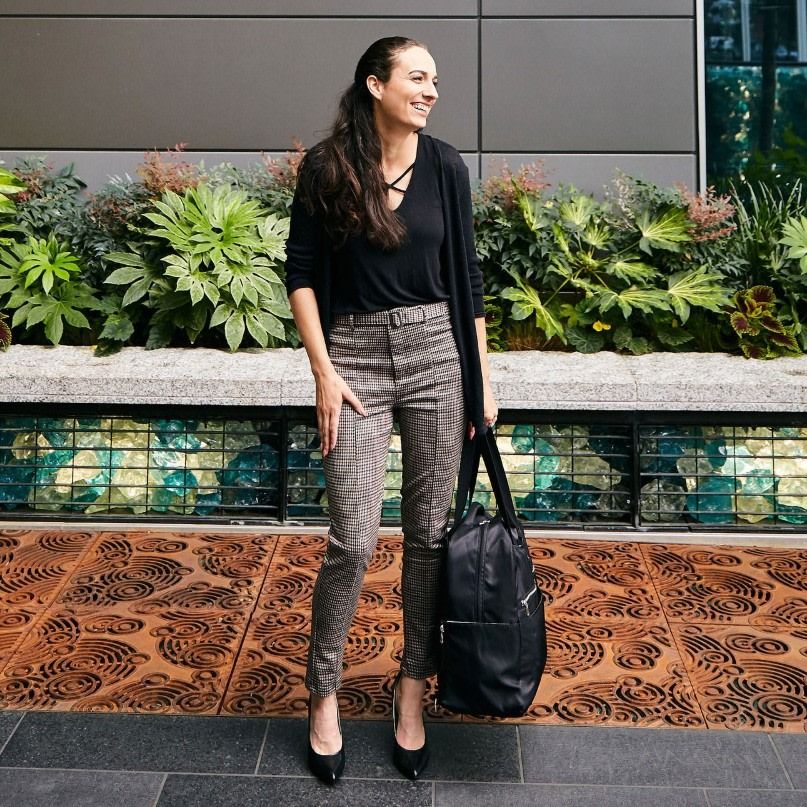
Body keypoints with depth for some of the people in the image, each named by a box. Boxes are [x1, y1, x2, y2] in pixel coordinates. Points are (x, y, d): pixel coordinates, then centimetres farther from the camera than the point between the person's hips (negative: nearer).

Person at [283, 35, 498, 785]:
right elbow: (300, 273, 0)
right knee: (353, 540, -5)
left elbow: (465, 275, 8)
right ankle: (324, 694, 16)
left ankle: (411, 689, 24)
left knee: (428, 532, 7)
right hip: (356, 357, -2)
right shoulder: (325, 166, -2)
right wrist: (323, 371, -8)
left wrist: (483, 377, 6)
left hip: (436, 355, 3)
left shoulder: (444, 165, 4)